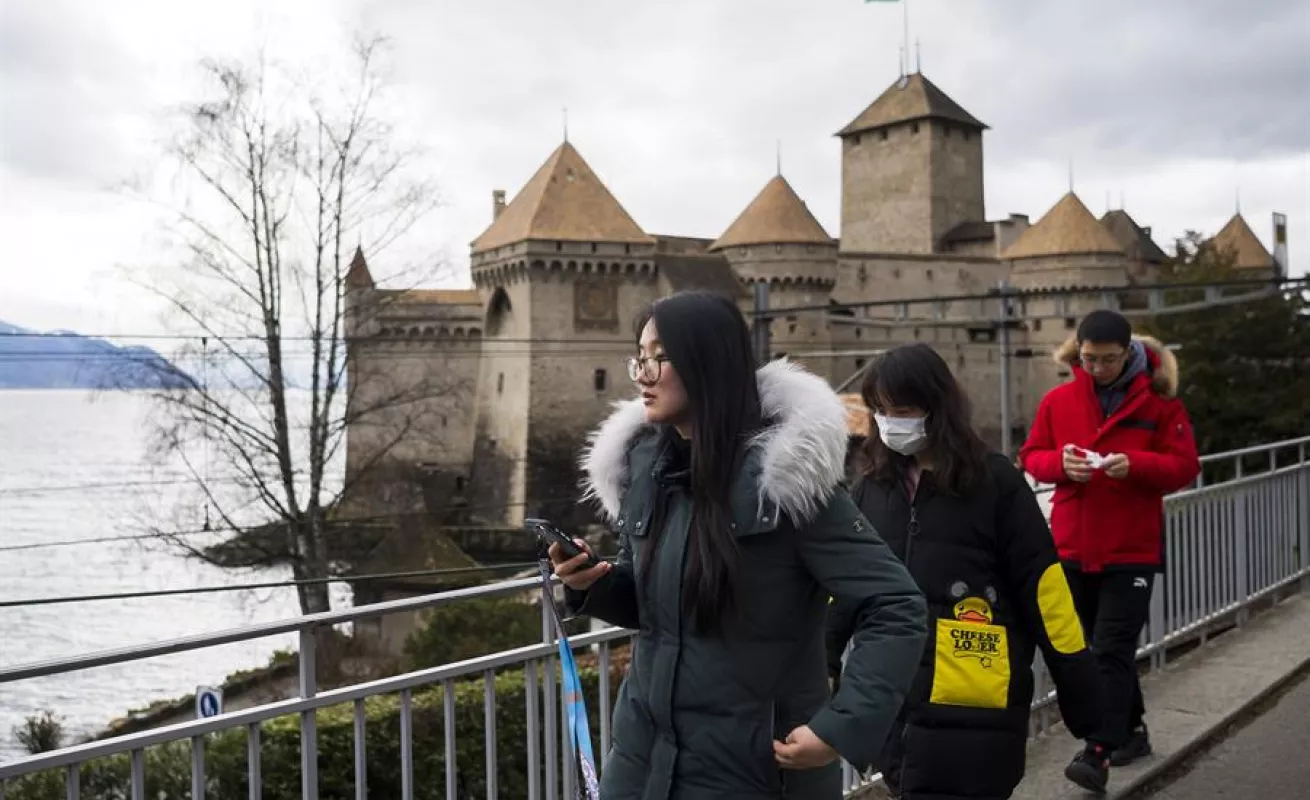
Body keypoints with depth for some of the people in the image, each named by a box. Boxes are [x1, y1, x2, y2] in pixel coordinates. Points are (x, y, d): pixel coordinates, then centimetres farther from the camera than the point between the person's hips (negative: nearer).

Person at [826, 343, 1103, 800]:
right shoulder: (873, 485, 8)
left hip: (969, 714, -5)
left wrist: (1084, 703, -3)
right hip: (886, 702, 5)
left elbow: (1043, 593, -5)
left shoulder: (994, 482, -6)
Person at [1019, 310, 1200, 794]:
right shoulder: (1057, 401, 2)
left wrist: (1136, 464, -20)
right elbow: (1031, 456, 9)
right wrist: (1060, 463, -13)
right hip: (1073, 549, 4)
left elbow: (1185, 466, -2)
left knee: (1112, 651, -8)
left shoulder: (1159, 400, -3)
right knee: (1100, 647, 15)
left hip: (1132, 550, -3)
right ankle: (1131, 730, 32)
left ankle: (1098, 753, -9)